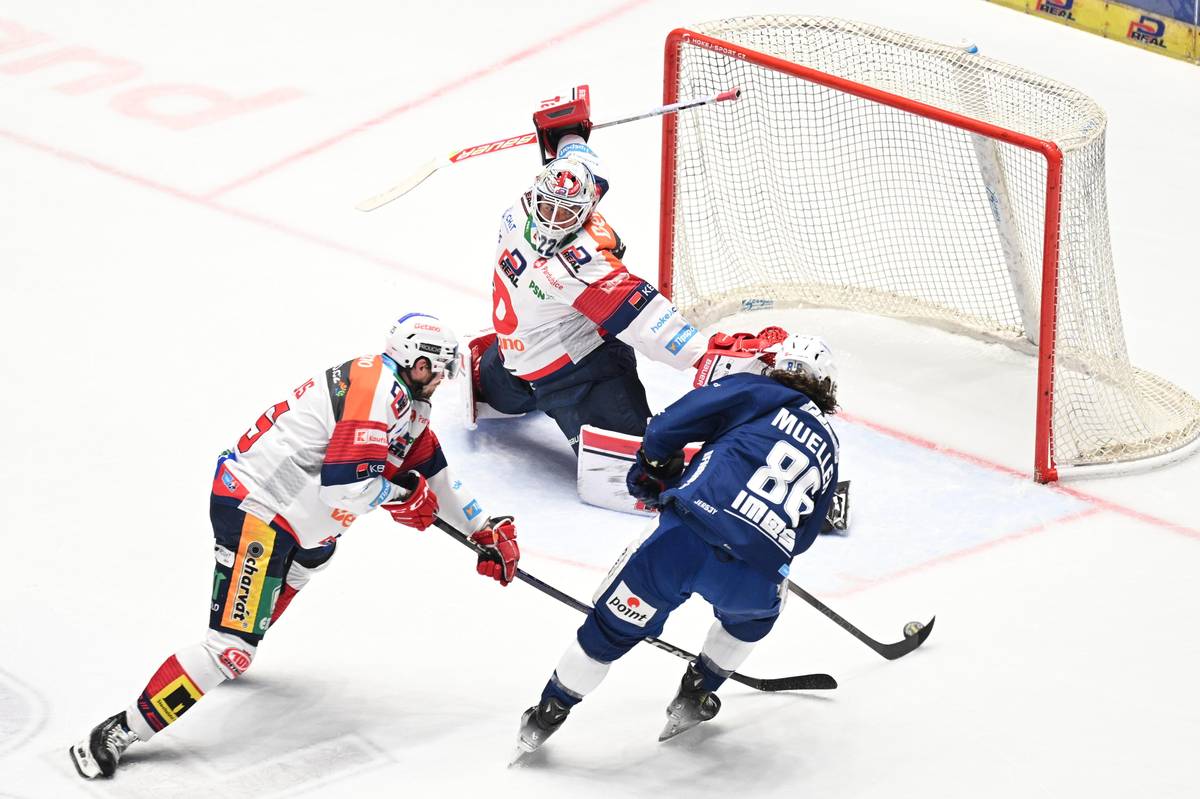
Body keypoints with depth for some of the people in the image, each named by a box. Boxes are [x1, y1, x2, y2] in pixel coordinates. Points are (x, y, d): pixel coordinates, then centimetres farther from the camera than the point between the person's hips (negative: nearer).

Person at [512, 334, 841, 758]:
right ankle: (696, 695, 38)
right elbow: (802, 537, 28)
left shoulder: (755, 392, 13)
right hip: (757, 576, 2)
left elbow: (669, 425, 7)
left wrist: (653, 469, 25)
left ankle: (549, 714, 24)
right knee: (755, 610, 38)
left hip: (687, 539, -2)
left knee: (615, 623, 16)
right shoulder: (829, 451, 26)